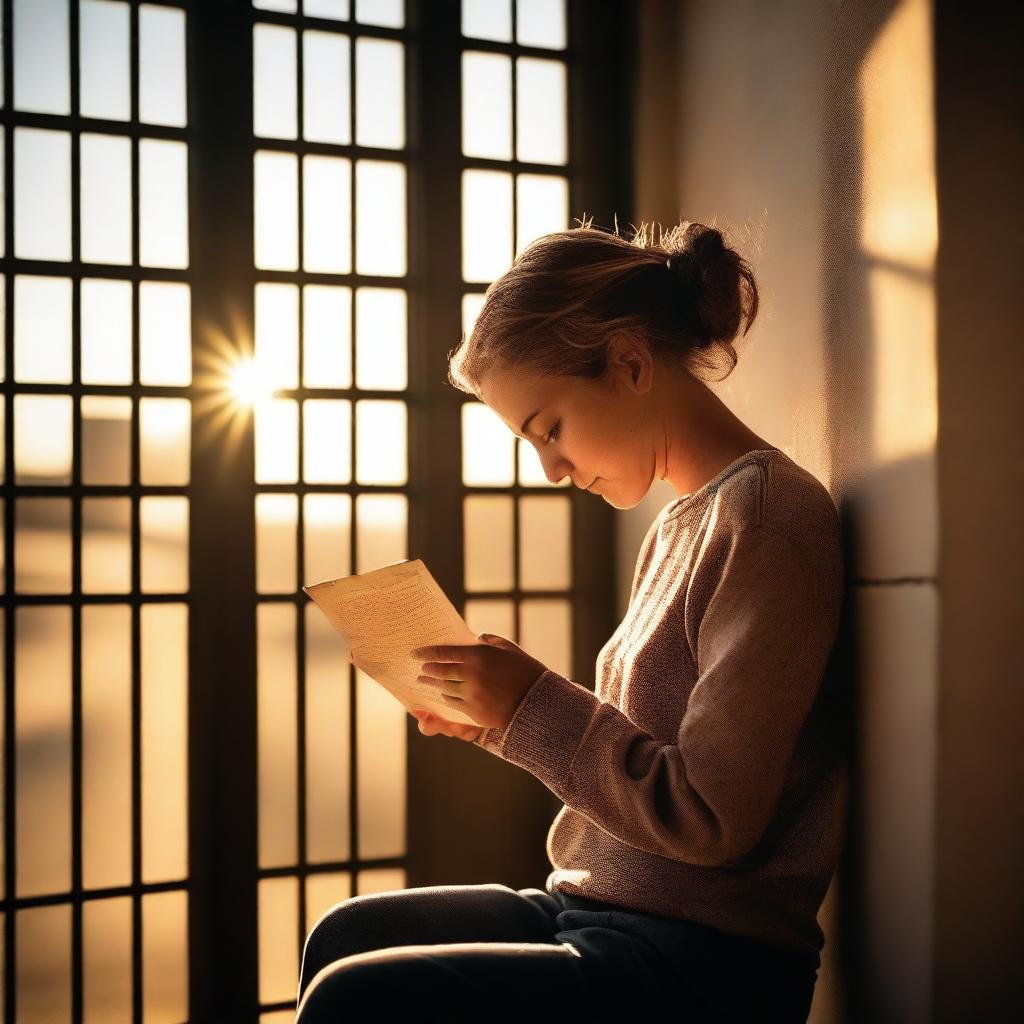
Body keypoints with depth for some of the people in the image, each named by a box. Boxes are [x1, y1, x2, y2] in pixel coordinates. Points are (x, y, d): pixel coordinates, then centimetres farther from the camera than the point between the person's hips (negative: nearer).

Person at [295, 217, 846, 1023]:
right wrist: (503, 716, 4)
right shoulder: (679, 523, 13)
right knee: (345, 934, 8)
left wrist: (536, 707, -14)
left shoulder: (769, 513, -16)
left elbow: (712, 819, -19)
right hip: (605, 910, 9)